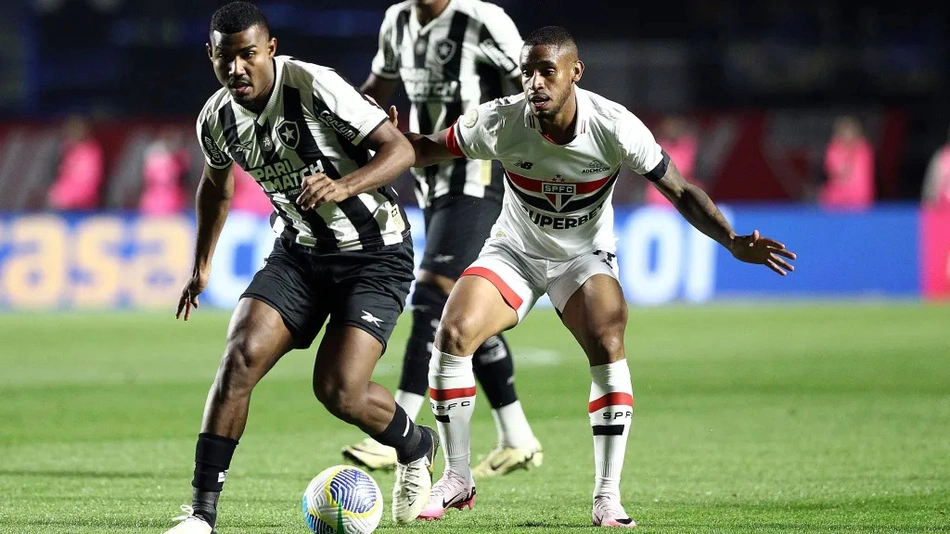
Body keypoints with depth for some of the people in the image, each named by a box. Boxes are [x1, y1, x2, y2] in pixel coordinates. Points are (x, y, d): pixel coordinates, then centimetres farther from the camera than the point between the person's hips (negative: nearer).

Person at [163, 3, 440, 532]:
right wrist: (202, 265, 24)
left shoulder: (314, 86, -22)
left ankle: (418, 448, 18)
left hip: (375, 254, -5)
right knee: (240, 357, -16)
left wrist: (343, 186, -38)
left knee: (339, 391, -17)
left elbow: (399, 149, -22)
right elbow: (217, 184, 21)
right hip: (299, 250, 5)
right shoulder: (216, 120, -3)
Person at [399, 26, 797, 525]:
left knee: (607, 344, -28)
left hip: (585, 256, -1)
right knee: (452, 334, -21)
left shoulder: (615, 127, -24)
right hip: (513, 252, 1)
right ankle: (457, 479, -3)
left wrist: (733, 243, -27)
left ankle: (607, 496, -17)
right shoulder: (500, 121, -22)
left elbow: (681, 192, -15)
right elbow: (427, 148, -9)